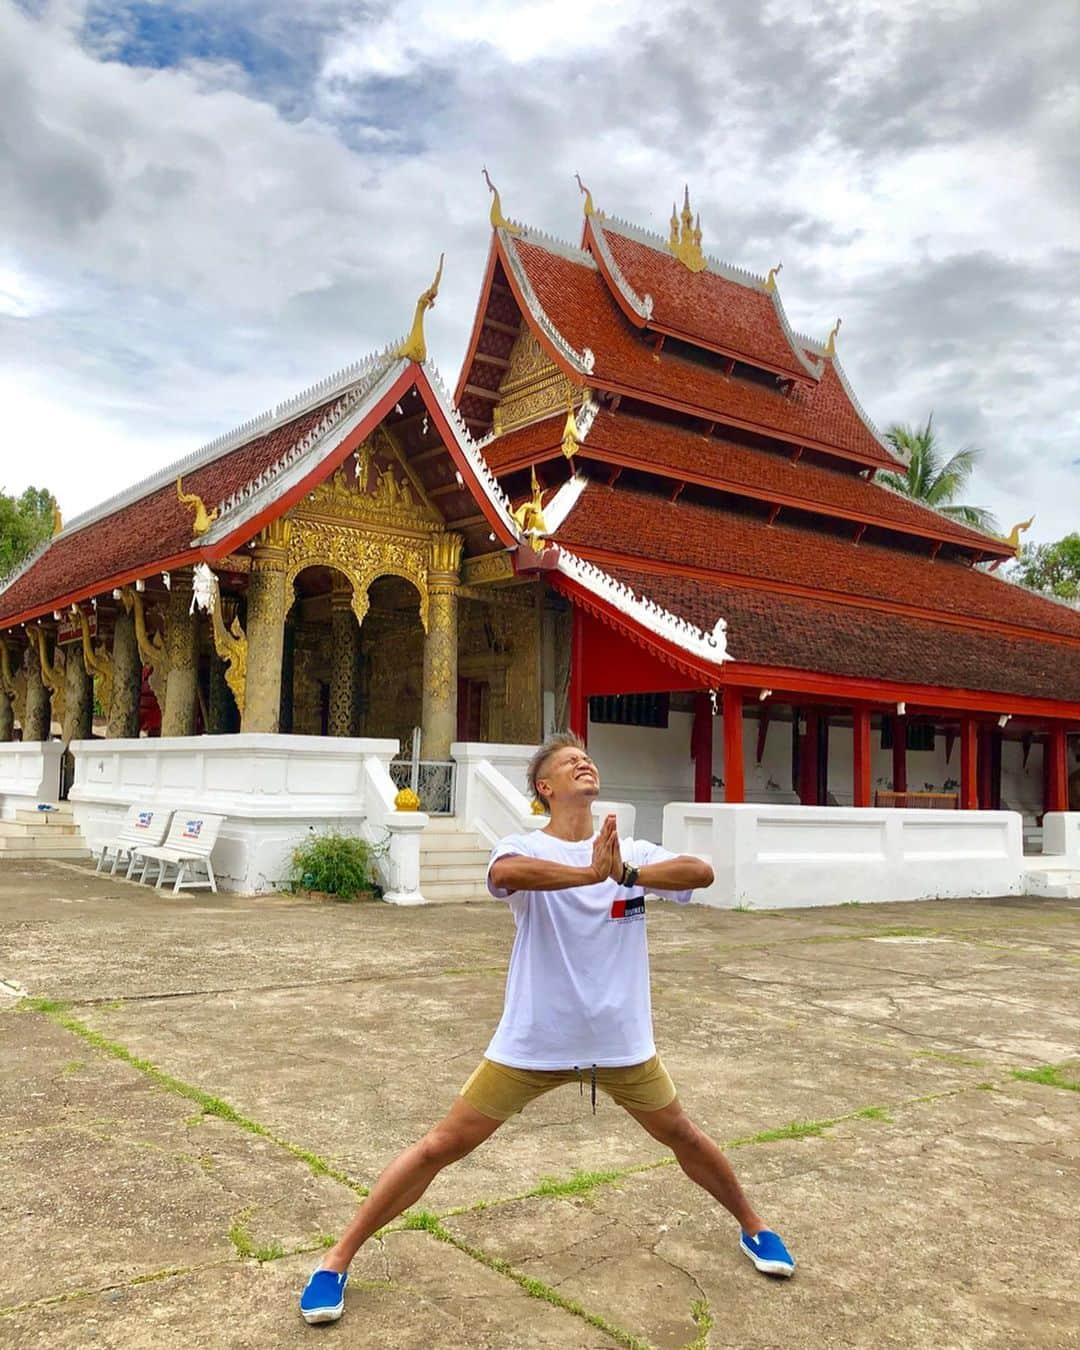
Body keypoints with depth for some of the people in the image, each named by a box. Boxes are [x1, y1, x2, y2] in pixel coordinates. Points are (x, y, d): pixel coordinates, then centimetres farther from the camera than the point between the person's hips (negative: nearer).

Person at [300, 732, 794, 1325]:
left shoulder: (633, 852, -4)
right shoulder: (523, 848, -12)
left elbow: (702, 872, -22)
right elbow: (504, 872, -38)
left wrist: (625, 873, -36)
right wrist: (591, 873, -44)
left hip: (621, 1041, 3)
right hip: (530, 1042, -2)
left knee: (682, 1136, 18)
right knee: (439, 1148, 0)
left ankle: (752, 1225, 46)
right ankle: (338, 1258, 17)